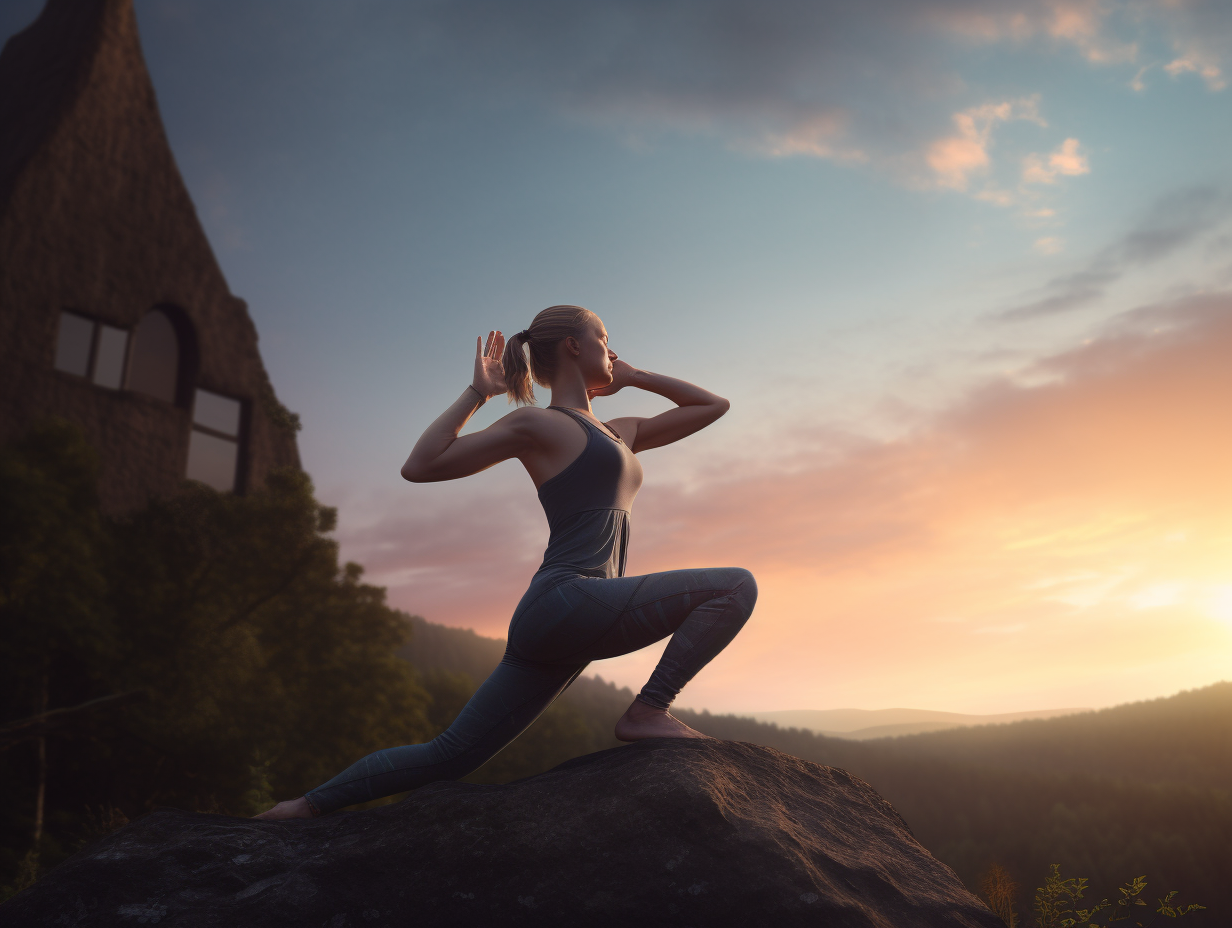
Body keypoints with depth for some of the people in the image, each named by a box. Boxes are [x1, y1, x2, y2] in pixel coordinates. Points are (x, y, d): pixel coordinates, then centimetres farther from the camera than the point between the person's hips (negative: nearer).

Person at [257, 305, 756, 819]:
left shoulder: (619, 433, 25)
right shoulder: (536, 424, 2)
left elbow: (713, 405, 33)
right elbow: (419, 467, -1)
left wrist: (636, 377, 28)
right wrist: (476, 392, 0)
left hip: (558, 631, 8)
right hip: (567, 599, -8)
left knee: (449, 756, 7)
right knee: (737, 585, -7)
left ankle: (308, 804, 14)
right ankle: (648, 711, -9)